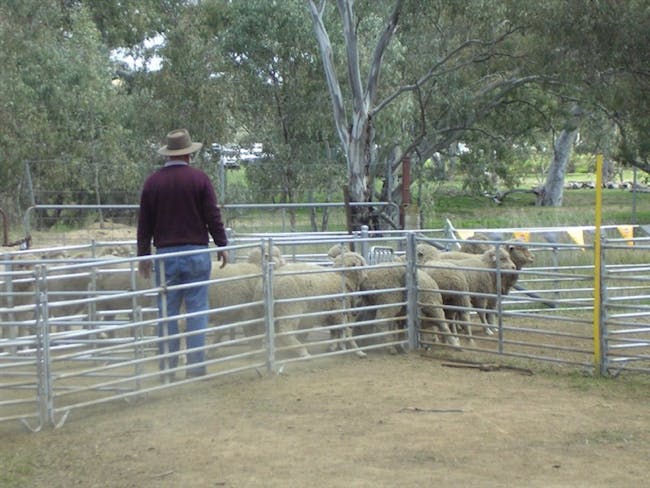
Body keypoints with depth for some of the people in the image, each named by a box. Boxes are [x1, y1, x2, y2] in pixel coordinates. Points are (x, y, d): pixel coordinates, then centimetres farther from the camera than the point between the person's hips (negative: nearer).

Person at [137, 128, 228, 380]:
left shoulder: (152, 182, 3)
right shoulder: (200, 179, -4)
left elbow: (144, 223, 7)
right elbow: (213, 217, -4)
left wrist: (143, 255, 15)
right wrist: (222, 245, 8)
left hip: (165, 254, 2)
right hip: (196, 252, -2)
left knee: (167, 313, 7)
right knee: (197, 310, 3)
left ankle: (167, 369, 8)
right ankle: (196, 366, 3)